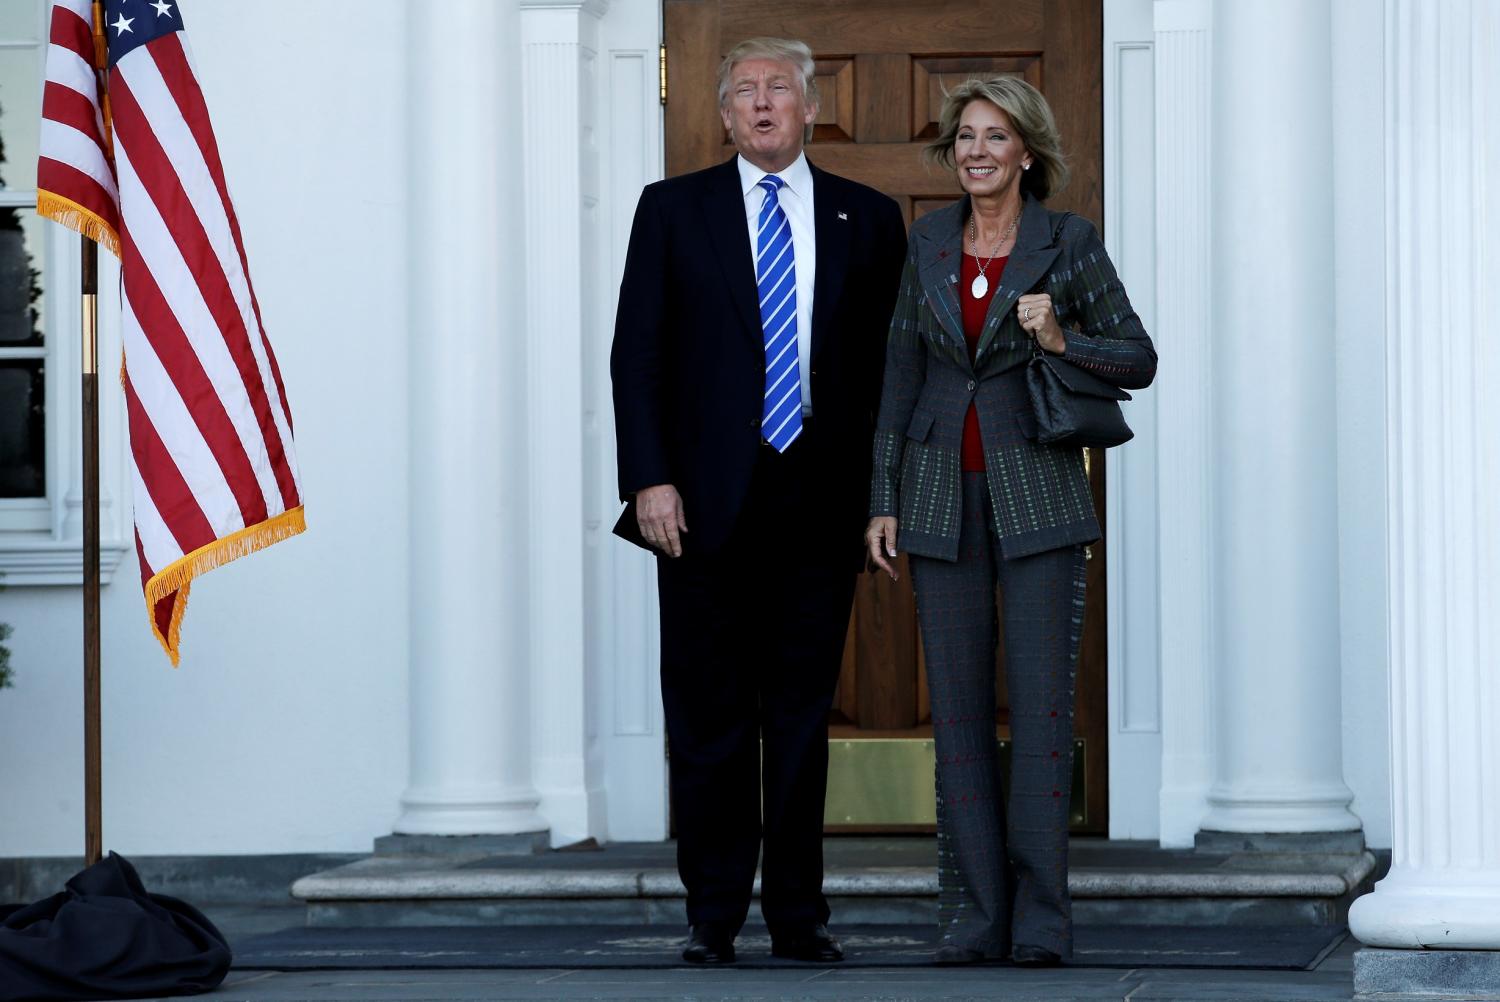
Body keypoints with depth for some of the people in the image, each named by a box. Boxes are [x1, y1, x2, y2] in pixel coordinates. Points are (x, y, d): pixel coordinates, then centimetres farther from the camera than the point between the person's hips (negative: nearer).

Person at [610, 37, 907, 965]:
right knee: (711, 718, 1)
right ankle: (713, 915, 8)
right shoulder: (674, 210, 7)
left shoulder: (869, 220, 9)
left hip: (819, 503, 1)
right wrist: (650, 479, -8)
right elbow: (637, 355, 3)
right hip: (707, 504, -1)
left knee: (802, 717, 5)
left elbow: (892, 363, 9)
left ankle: (799, 913, 13)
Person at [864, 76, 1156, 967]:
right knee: (958, 707, 2)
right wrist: (884, 500, 6)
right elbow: (903, 373, 10)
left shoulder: (1069, 242, -2)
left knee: (1042, 701, -5)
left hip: (1036, 495, -3)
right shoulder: (929, 244, 7)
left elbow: (1139, 361, 2)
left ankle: (1041, 916, 0)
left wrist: (1062, 340, -16)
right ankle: (973, 914, 6)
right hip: (944, 498, 3)